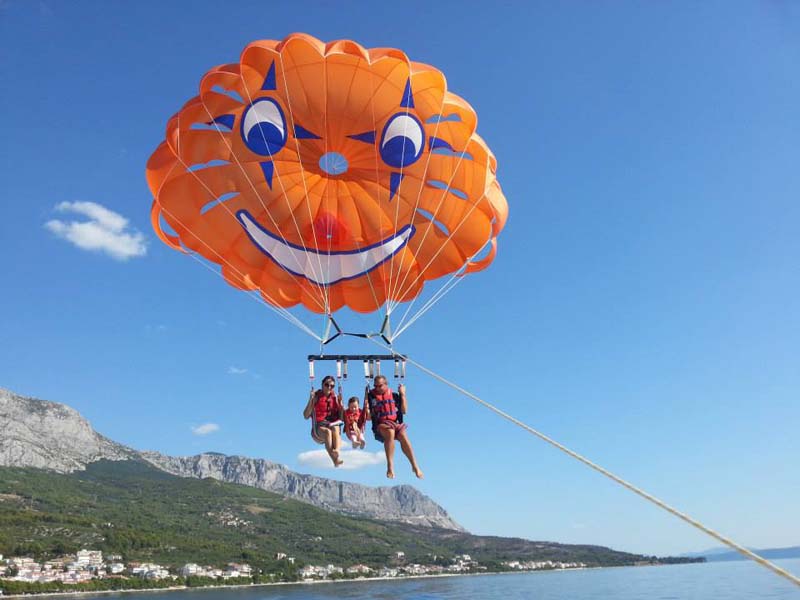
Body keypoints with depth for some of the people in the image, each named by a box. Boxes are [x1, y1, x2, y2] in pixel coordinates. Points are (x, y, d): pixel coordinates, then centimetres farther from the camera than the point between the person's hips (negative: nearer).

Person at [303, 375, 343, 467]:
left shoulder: (335, 398, 12)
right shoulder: (316, 396, 4)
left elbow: (342, 417, 8)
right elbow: (306, 416, -3)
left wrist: (340, 401, -3)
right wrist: (311, 400, -12)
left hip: (333, 425, 2)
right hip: (319, 427, -2)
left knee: (335, 429, -34)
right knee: (327, 431, -36)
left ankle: (336, 451, -57)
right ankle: (335, 459, -49)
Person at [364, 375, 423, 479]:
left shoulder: (394, 395, 12)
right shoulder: (371, 396, 7)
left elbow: (404, 411, 10)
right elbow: (368, 417, 3)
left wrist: (403, 395, 5)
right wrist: (366, 400, -5)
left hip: (396, 423, 2)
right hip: (380, 425, -2)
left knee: (403, 435, -29)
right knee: (390, 432, -35)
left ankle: (415, 466, -19)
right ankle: (390, 467, -34)